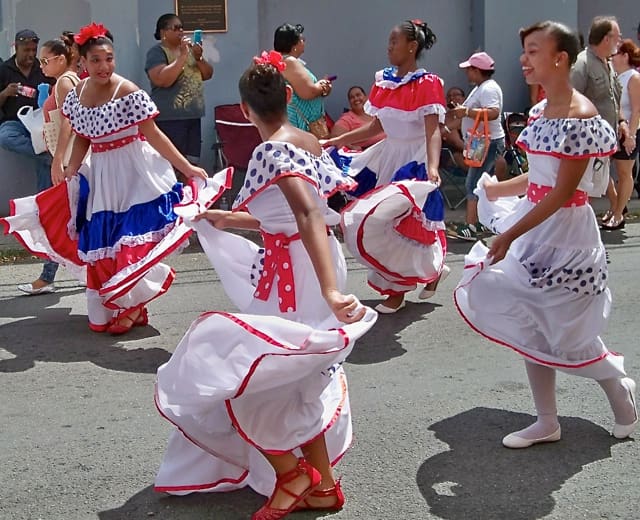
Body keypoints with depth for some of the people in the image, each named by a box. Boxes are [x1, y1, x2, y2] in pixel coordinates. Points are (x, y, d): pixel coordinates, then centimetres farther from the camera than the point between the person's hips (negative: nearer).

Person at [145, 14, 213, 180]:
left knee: (191, 164, 10)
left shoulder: (189, 48, 16)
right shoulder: (157, 52, -6)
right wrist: (182, 56, -19)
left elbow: (208, 74, 14)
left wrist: (199, 58, -4)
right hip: (170, 118, -7)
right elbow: (163, 80, -21)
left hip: (193, 115, 7)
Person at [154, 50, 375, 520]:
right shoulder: (307, 142, 10)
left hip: (293, 276, -10)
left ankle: (290, 475, 10)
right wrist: (227, 220, 31)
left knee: (234, 373, -1)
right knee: (294, 382, 20)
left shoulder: (273, 149, -16)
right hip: (301, 268, 10)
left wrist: (331, 290, -42)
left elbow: (309, 213, -31)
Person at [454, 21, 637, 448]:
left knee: (570, 336, 5)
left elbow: (563, 192, -21)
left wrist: (509, 236, -20)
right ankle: (547, 423, 22)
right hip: (535, 228, 8)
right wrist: (499, 189, 27)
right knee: (530, 327, 10)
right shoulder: (540, 111, 6)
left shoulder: (579, 115, -20)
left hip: (565, 234, -8)